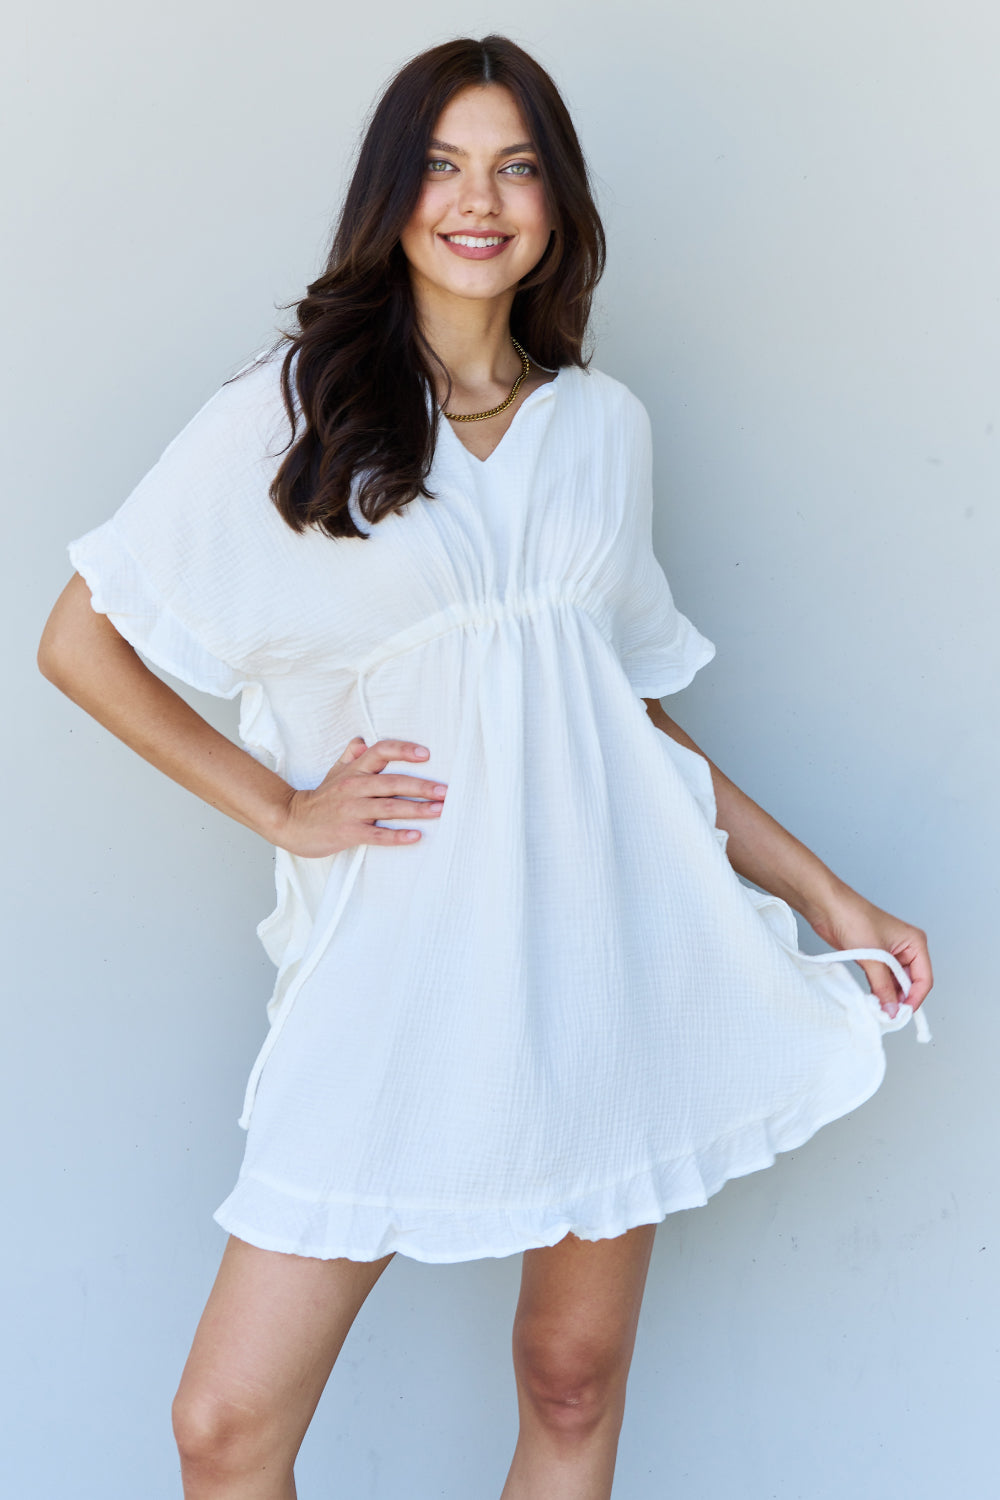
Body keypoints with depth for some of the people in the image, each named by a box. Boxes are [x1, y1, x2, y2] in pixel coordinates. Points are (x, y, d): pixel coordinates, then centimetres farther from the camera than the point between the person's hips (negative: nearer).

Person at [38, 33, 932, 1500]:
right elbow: (79, 641, 4)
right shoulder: (291, 410, 2)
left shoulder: (605, 426, 12)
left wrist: (827, 896, 14)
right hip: (405, 949, -2)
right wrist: (283, 808, -2)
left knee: (575, 1381, 9)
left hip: (610, 928, 3)